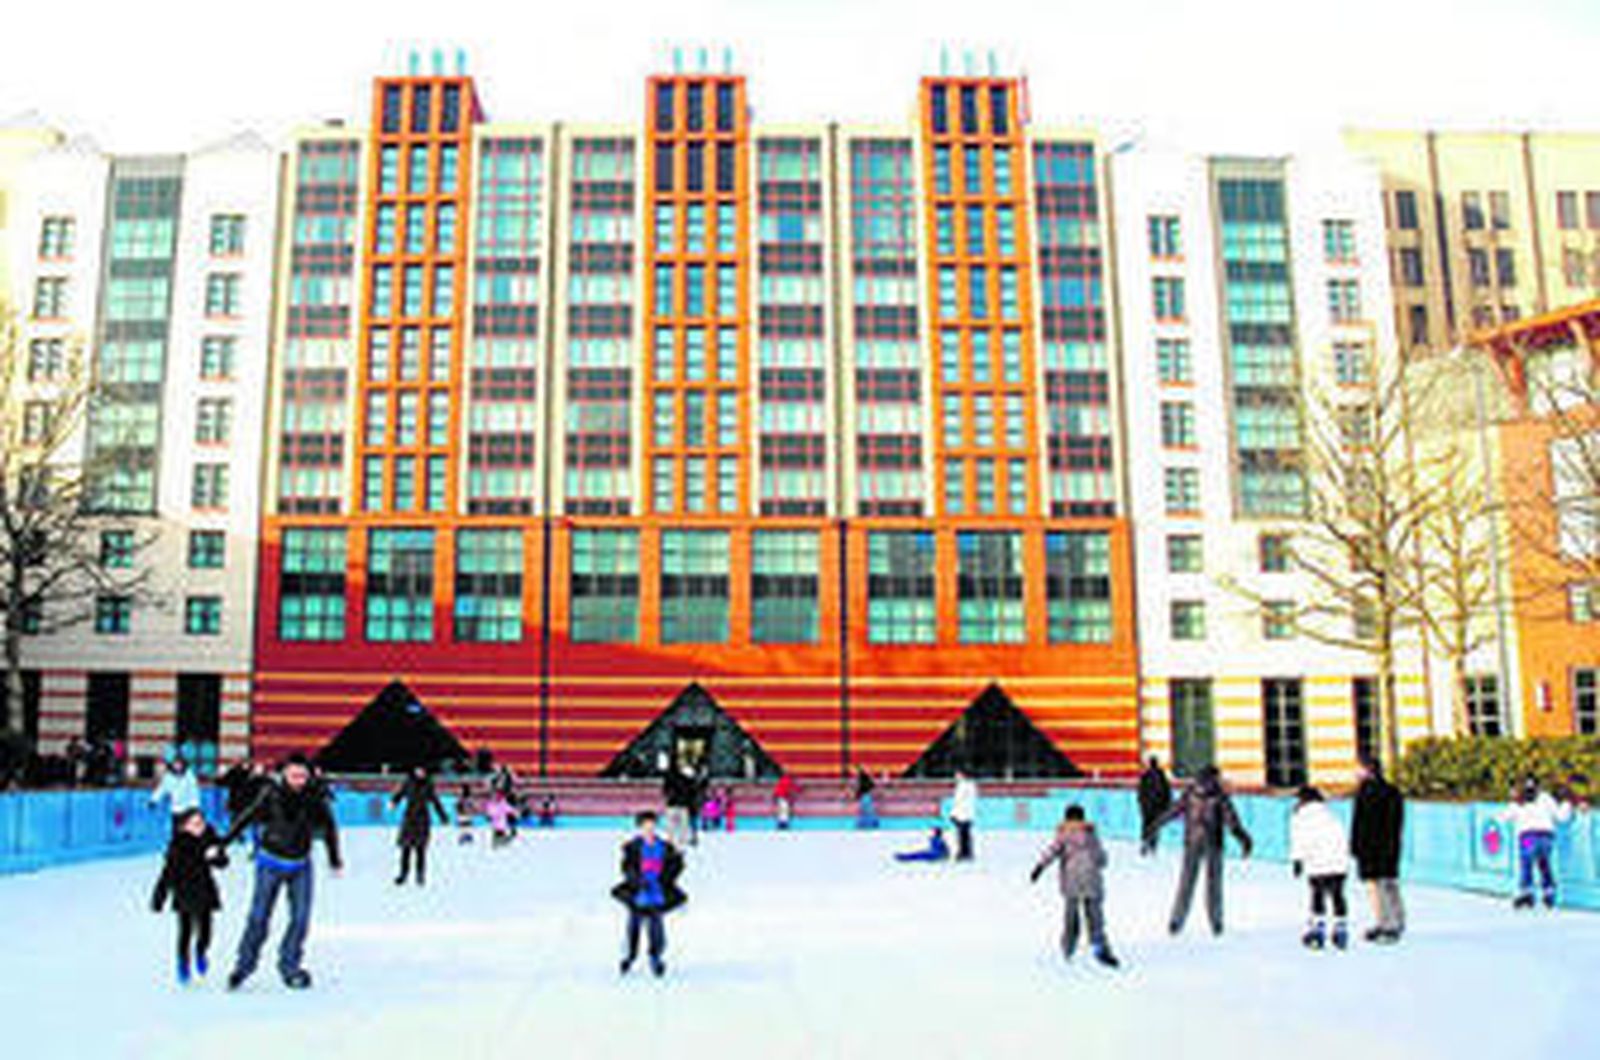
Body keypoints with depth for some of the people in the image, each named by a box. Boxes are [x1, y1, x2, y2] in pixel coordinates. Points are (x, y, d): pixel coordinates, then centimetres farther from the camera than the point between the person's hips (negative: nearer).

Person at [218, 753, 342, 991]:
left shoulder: (315, 799, -10)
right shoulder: (271, 794, -15)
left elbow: (329, 828, 5)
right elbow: (247, 817, -5)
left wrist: (335, 860, 13)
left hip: (300, 865, 2)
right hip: (271, 862, -2)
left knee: (301, 917, -2)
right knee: (259, 916, -2)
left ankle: (289, 964, 14)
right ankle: (245, 963, 16)